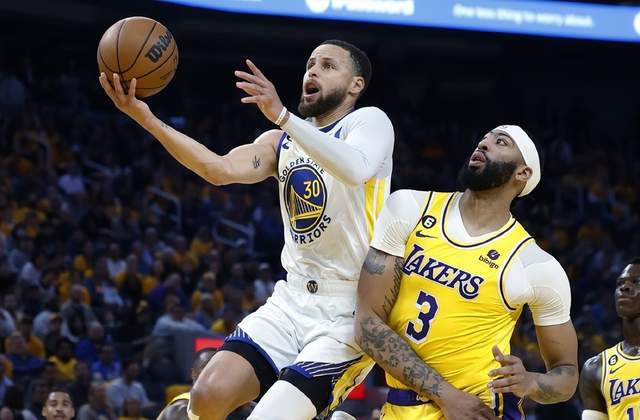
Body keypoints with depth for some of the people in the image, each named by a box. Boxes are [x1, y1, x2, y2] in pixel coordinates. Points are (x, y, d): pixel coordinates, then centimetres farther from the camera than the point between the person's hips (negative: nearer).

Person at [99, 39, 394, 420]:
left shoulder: (369, 121, -3)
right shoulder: (283, 142, 16)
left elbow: (357, 169, -27)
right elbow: (220, 169, -2)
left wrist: (282, 115, -37)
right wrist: (146, 118, -15)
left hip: (351, 312, -6)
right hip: (293, 301, 6)